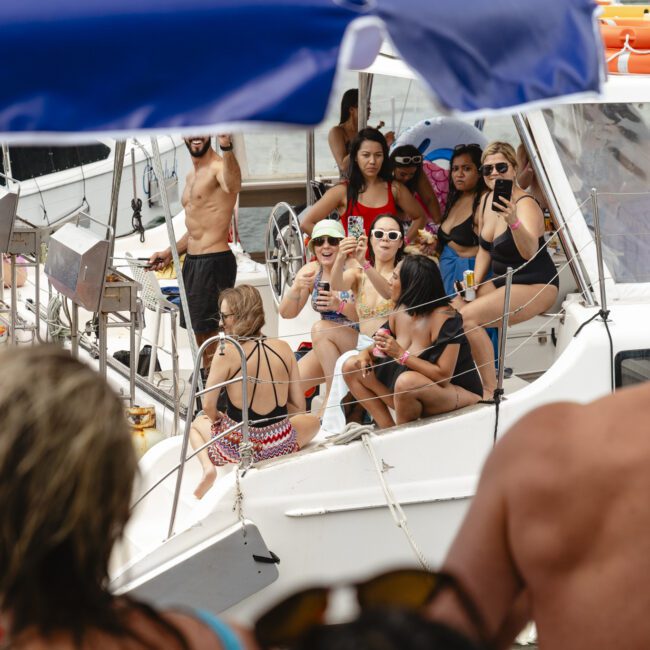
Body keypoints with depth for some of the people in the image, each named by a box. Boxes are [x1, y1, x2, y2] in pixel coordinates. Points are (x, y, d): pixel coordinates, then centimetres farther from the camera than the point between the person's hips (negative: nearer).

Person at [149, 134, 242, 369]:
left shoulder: (218, 167, -15)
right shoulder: (192, 175, 17)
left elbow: (233, 186, -42)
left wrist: (226, 147, -59)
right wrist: (170, 253, 19)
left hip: (215, 262, -10)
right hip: (192, 261, 10)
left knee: (210, 332, -8)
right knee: (198, 331, 18)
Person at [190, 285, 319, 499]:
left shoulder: (226, 355, -16)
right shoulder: (284, 349, -5)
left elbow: (208, 407, -12)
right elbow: (298, 406, -1)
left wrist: (217, 419, 11)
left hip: (237, 447, -1)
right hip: (281, 445, 1)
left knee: (197, 424, 34)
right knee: (312, 421, 36)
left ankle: (208, 466, 4)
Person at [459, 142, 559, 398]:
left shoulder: (526, 205, -20)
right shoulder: (486, 200, 4)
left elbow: (529, 252, -39)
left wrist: (513, 221, -56)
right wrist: (473, 286, 3)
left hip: (535, 286, -8)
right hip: (501, 281, 8)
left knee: (467, 317, -27)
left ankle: (490, 391, -19)